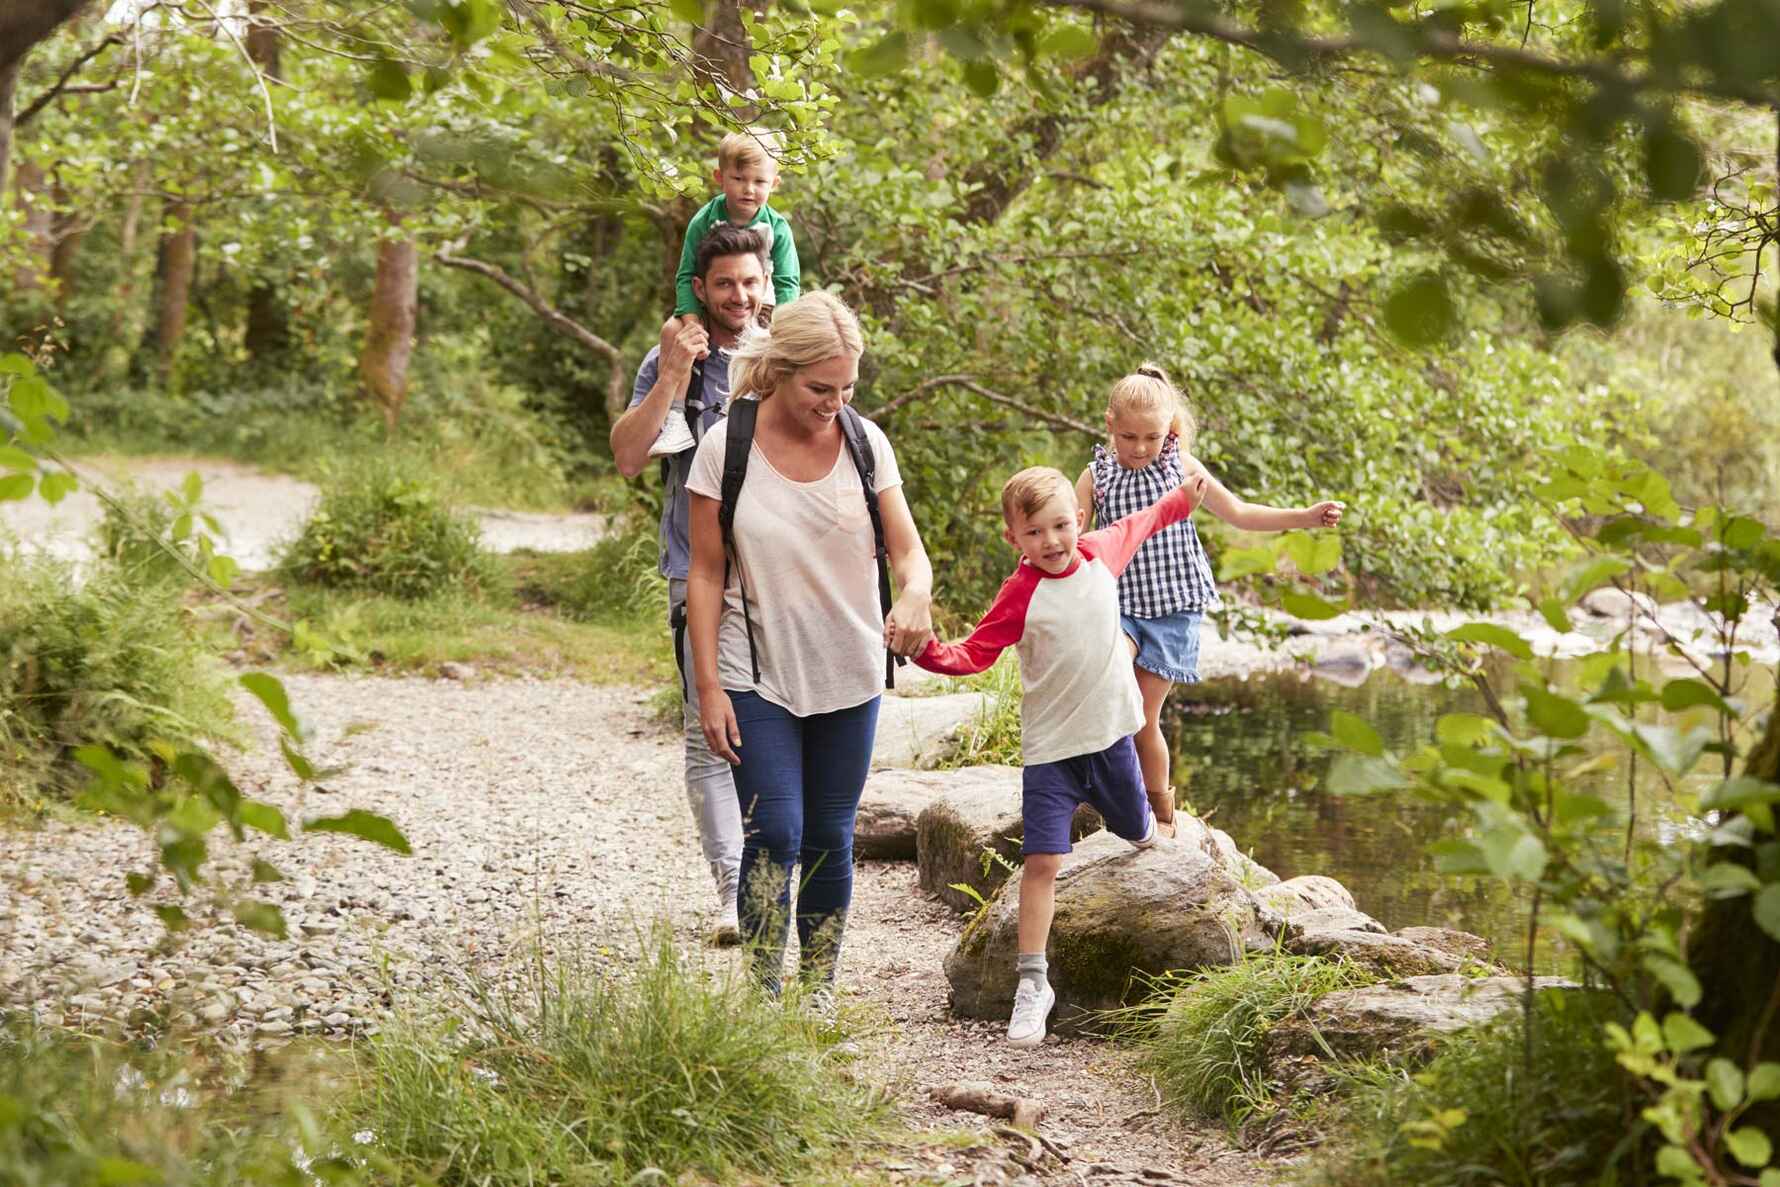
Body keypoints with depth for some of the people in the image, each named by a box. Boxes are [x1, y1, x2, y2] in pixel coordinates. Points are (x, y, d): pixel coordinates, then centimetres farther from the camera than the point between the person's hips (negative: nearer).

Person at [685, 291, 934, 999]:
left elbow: (908, 549, -4)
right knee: (775, 832, -13)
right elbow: (707, 575, -5)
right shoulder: (726, 449, -9)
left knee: (830, 840, 9)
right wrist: (707, 686, -9)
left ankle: (819, 989, 21)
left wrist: (915, 597, -28)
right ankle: (765, 992, -3)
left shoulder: (864, 442, -3)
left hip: (849, 675, 3)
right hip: (758, 678, -3)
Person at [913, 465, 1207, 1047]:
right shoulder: (1020, 595, -18)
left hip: (1110, 732, 4)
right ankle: (1033, 983, -8)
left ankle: (1145, 824, 64)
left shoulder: (1102, 552, -5)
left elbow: (1138, 523, 17)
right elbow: (973, 654, -17)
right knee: (1042, 861, -13)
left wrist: (1183, 499, 29)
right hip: (1051, 746, -4)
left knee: (1137, 831, 24)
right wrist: (928, 651, -36)